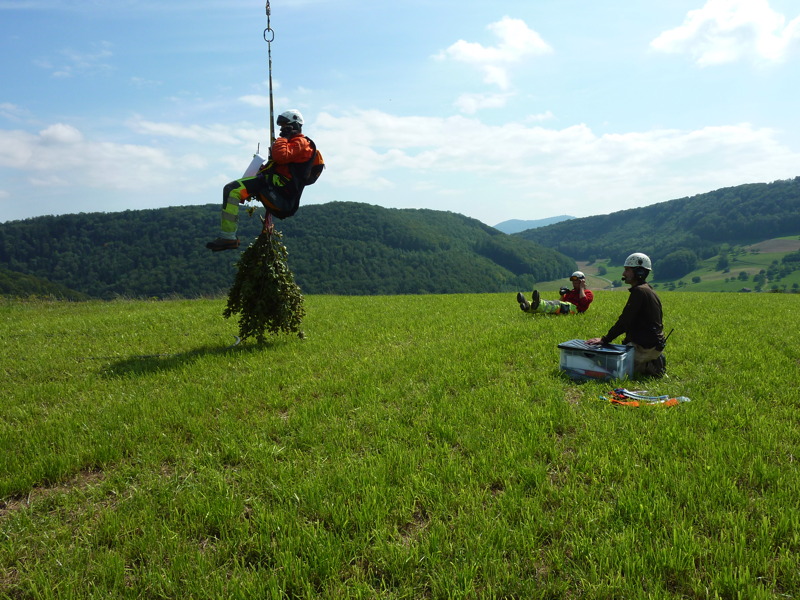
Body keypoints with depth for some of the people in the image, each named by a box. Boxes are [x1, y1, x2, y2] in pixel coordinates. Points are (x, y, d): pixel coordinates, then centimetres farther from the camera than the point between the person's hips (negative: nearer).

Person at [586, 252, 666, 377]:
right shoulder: (648, 291, 16)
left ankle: (651, 367, -6)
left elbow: (624, 321, -19)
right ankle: (652, 361, 10)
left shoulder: (639, 291, -16)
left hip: (645, 347, -10)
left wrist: (605, 339, -15)